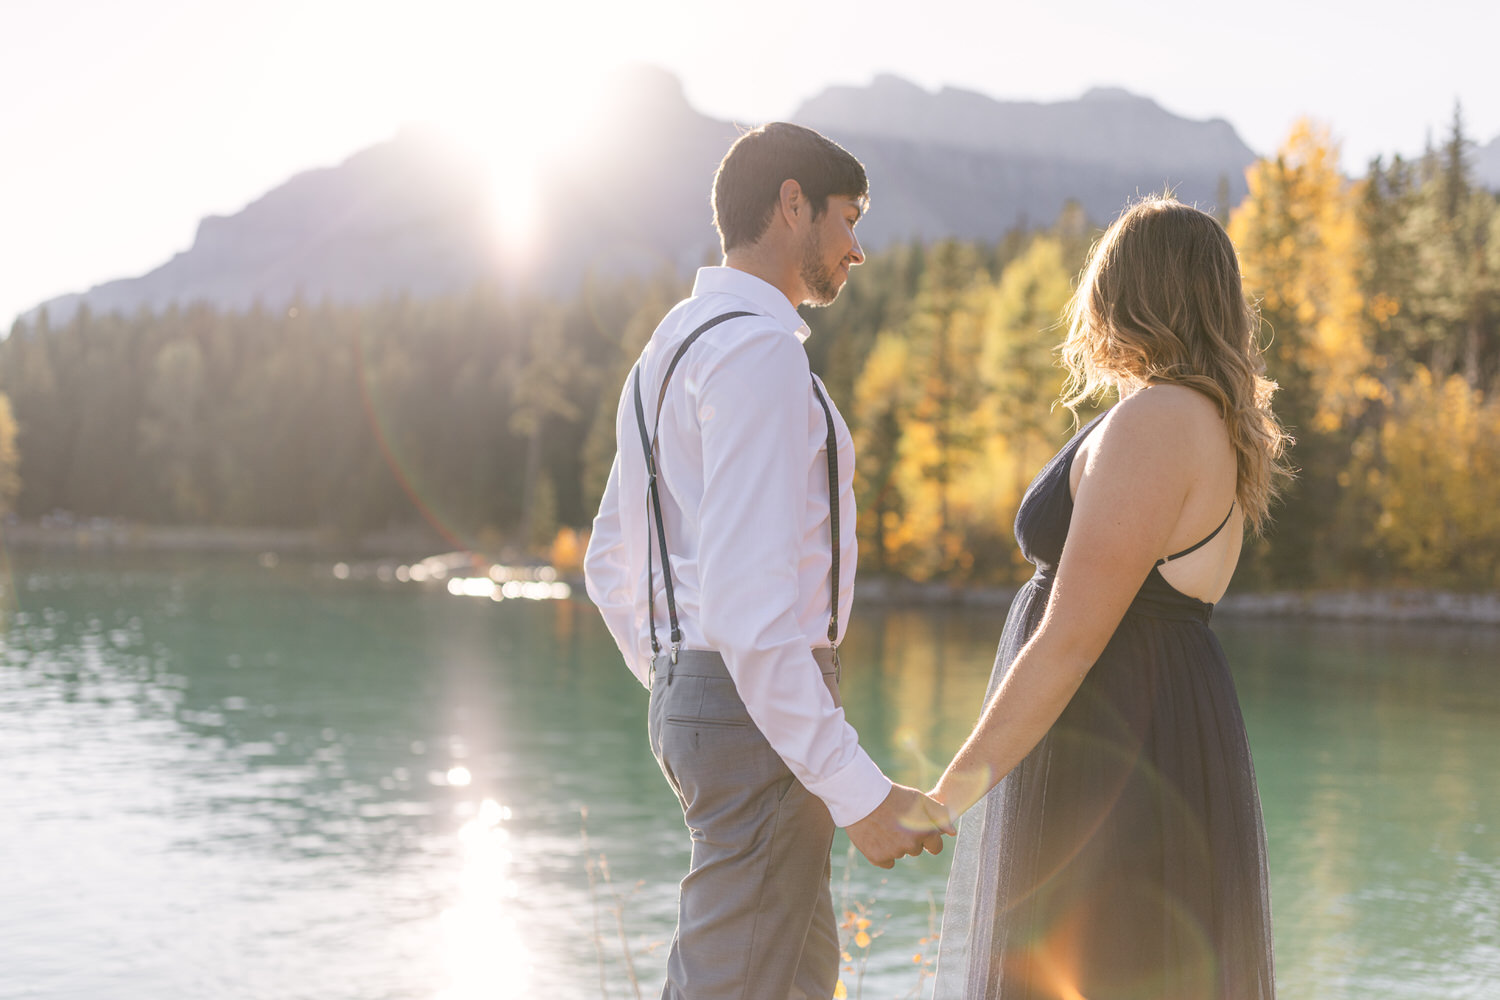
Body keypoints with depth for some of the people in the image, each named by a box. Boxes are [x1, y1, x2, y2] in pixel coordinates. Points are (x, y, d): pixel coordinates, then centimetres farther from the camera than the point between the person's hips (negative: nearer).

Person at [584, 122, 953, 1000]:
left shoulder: (674, 346, 15)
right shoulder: (758, 350, -17)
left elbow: (612, 567, 21)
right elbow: (747, 602, -26)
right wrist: (859, 792, -25)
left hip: (694, 693, 10)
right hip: (767, 713, -10)